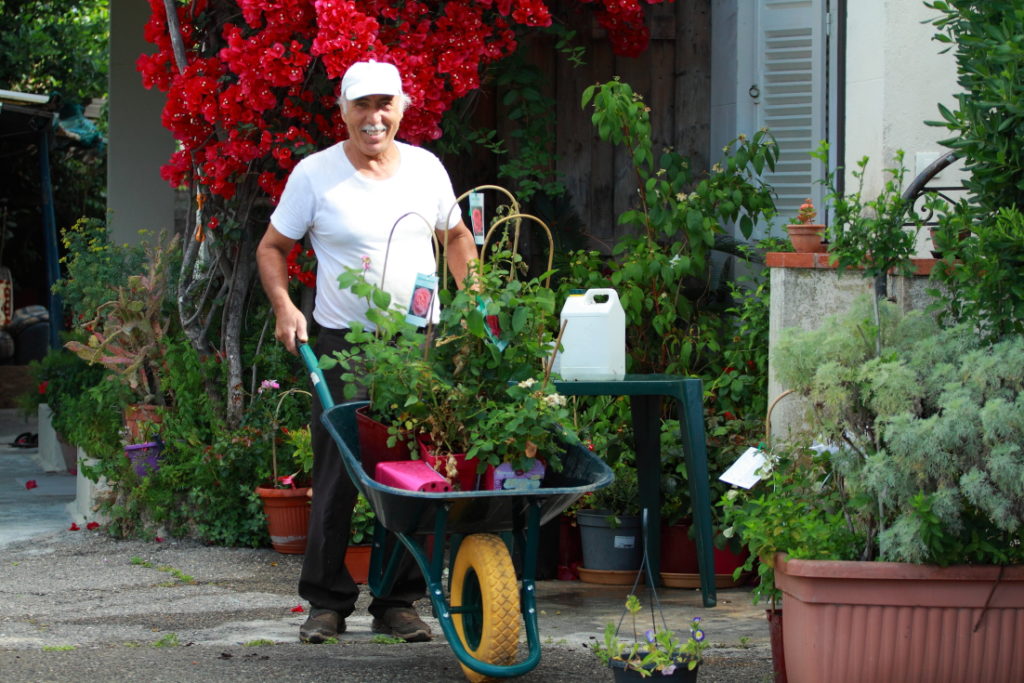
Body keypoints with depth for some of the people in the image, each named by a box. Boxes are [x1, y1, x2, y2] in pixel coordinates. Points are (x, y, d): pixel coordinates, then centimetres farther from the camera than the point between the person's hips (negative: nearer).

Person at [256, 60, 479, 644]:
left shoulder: (426, 168, 7)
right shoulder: (314, 174, -2)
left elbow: (455, 235, 22)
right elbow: (272, 247, 6)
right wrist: (284, 307, -10)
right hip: (344, 341, -3)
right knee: (337, 475, -4)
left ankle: (398, 603, 9)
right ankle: (328, 602, 4)